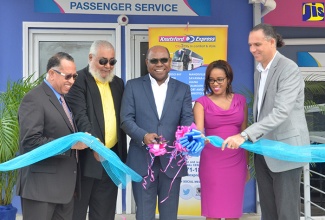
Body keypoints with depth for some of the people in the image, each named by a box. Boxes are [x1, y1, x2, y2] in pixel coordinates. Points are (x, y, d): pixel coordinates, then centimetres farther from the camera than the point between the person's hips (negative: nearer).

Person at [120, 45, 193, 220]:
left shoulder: (183, 89, 9)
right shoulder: (133, 86, 4)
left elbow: (187, 119, 0)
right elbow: (126, 119, -3)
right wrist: (143, 136, -21)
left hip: (172, 160, 2)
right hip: (142, 160, -1)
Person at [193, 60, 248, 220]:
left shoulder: (240, 100, 8)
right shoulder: (202, 102, 0)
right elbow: (198, 129, -15)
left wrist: (246, 164, 12)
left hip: (236, 162, 2)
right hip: (212, 162, -2)